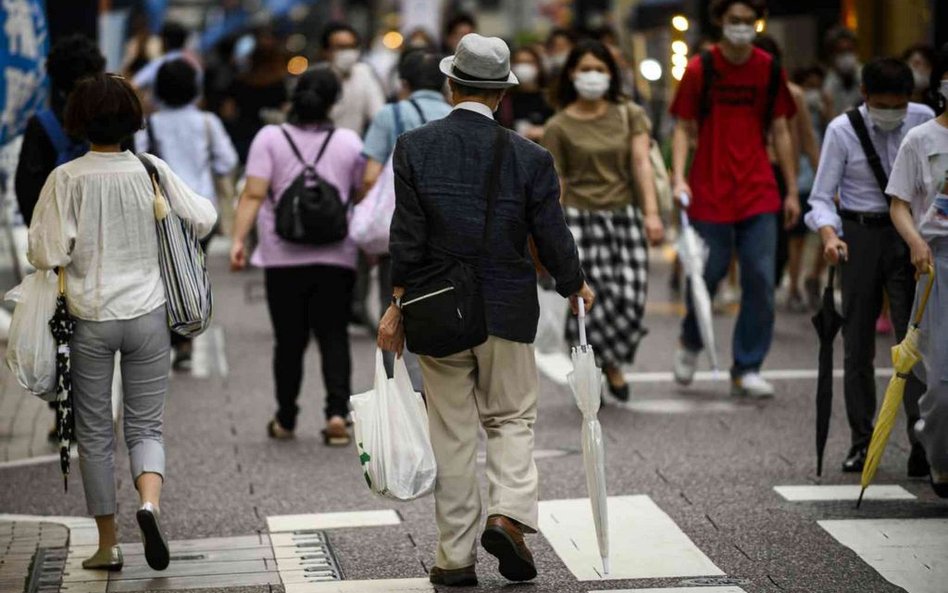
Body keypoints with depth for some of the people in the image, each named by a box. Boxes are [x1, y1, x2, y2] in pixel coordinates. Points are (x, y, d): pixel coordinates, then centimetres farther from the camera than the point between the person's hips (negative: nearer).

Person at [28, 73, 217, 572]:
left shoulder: (67, 179, -12)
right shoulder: (151, 170, -6)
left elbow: (46, 253, -14)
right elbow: (203, 220, -2)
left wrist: (54, 258, 8)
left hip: (89, 320, -1)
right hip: (147, 315, 1)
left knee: (94, 433, 11)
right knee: (145, 426, 11)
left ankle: (107, 545, 16)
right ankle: (149, 503, -17)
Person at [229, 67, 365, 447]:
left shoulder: (270, 138, -1)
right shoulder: (348, 142, 4)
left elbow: (254, 194, -11)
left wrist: (239, 239, -13)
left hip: (284, 258, 0)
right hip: (336, 257, 0)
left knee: (289, 339, 8)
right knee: (334, 336, 3)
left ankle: (285, 421, 17)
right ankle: (337, 411, -13)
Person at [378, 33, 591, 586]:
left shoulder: (414, 147, -8)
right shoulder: (530, 158, -9)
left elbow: (408, 238, -7)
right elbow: (554, 238, -4)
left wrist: (397, 306, 2)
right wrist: (576, 287, 15)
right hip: (508, 310, -1)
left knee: (452, 434, 9)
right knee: (513, 417, 16)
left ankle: (457, 556, 12)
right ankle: (509, 514, -6)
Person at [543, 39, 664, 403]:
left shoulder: (629, 116, 9)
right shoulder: (559, 127, 3)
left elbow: (641, 163, -2)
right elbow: (555, 184, 4)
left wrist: (651, 213, -14)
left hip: (625, 216, 2)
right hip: (580, 218, -2)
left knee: (630, 301, -7)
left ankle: (611, 362, 21)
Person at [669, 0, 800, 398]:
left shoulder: (770, 70, 4)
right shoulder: (700, 69, -1)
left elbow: (780, 132, 10)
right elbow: (684, 129, 1)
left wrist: (792, 190, 8)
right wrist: (679, 178, -13)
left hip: (758, 194, 2)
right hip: (710, 193, -2)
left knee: (760, 281, -2)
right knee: (707, 276, 4)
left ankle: (747, 369, 7)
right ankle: (691, 343, 32)